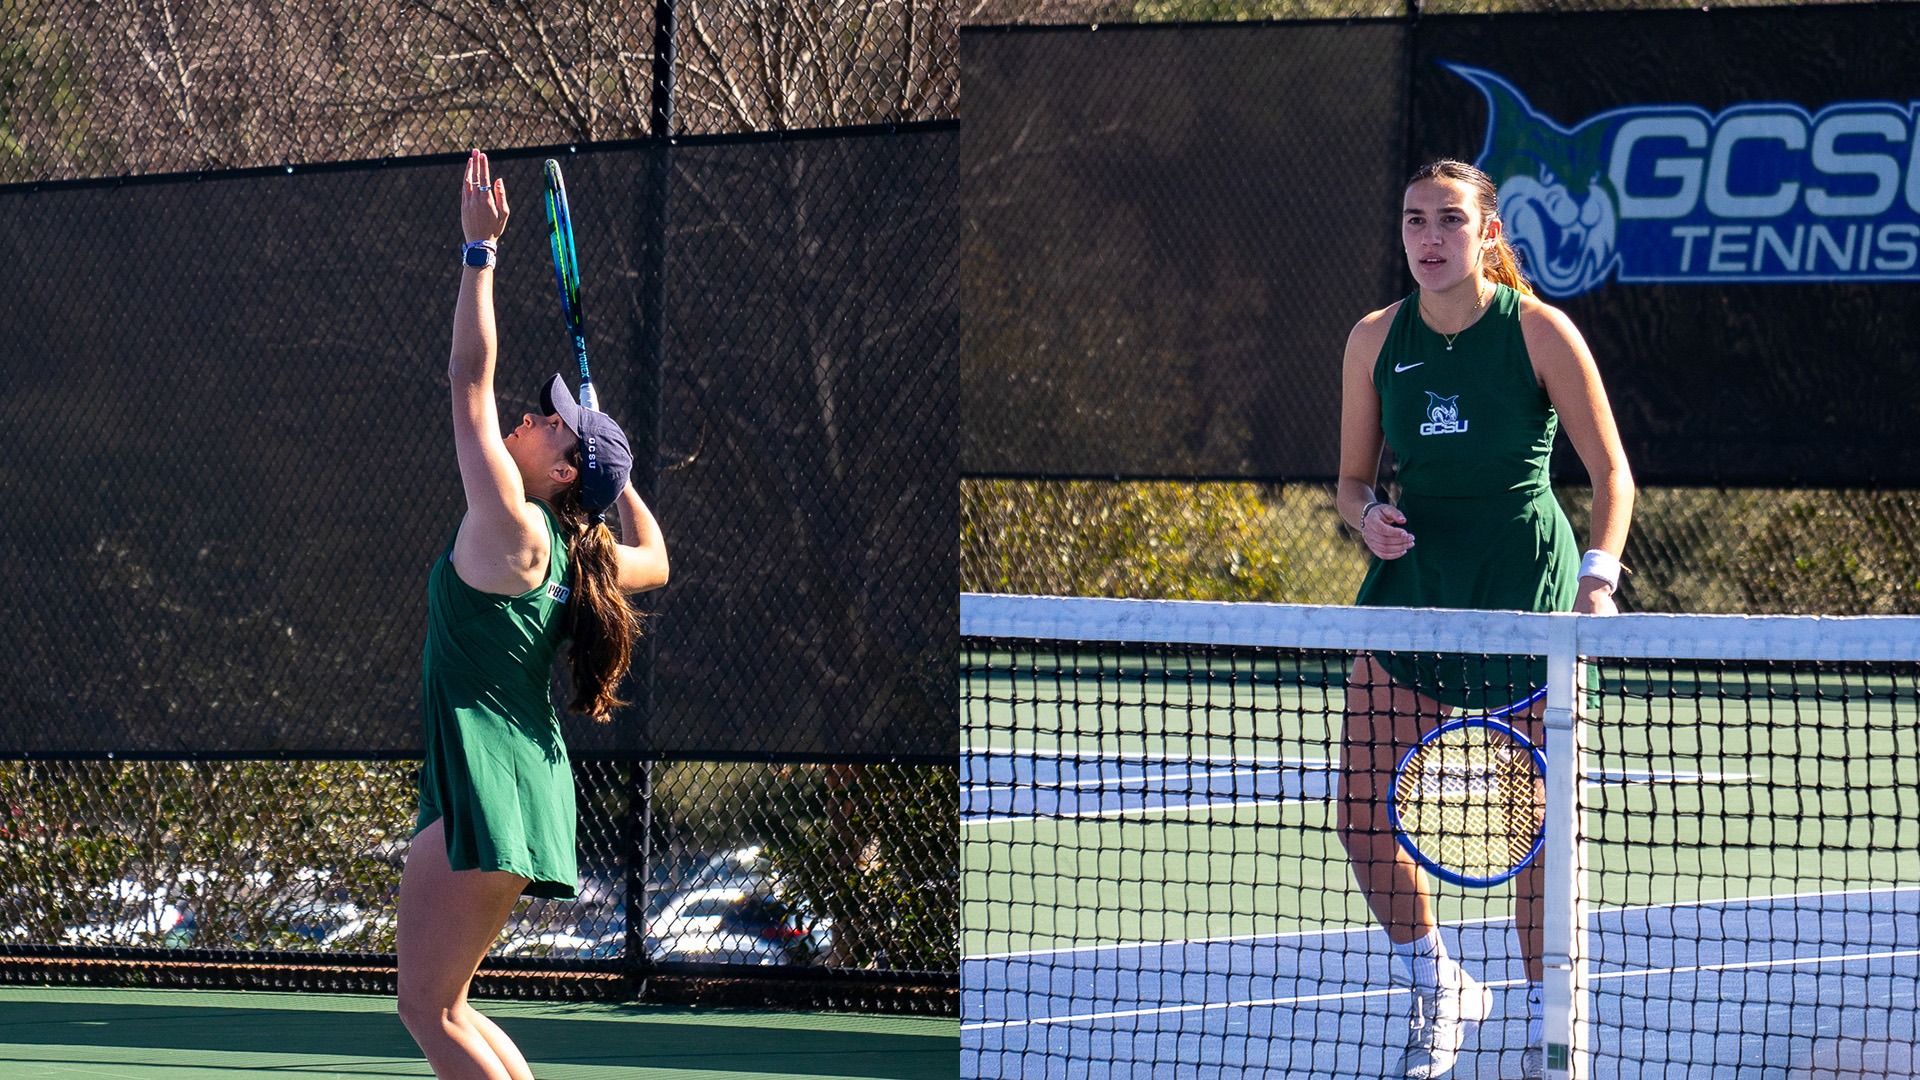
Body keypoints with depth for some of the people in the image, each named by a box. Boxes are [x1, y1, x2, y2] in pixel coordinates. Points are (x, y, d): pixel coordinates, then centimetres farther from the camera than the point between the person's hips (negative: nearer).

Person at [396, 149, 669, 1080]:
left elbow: (470, 379, -12)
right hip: (489, 784, 9)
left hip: (490, 785, -9)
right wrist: (616, 473, 31)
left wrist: (480, 250, -10)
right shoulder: (578, 555, 12)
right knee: (437, 1003, 14)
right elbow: (653, 561, 36)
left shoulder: (513, 527, -11)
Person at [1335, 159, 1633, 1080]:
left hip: (1526, 585, -4)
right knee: (1362, 818, -2)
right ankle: (1438, 991, 20)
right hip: (1414, 579, 4)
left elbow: (1611, 471, -4)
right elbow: (1353, 480, 13)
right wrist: (1370, 517, -10)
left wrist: (1598, 579, -18)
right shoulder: (1376, 340, 4)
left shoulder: (1539, 331, -7)